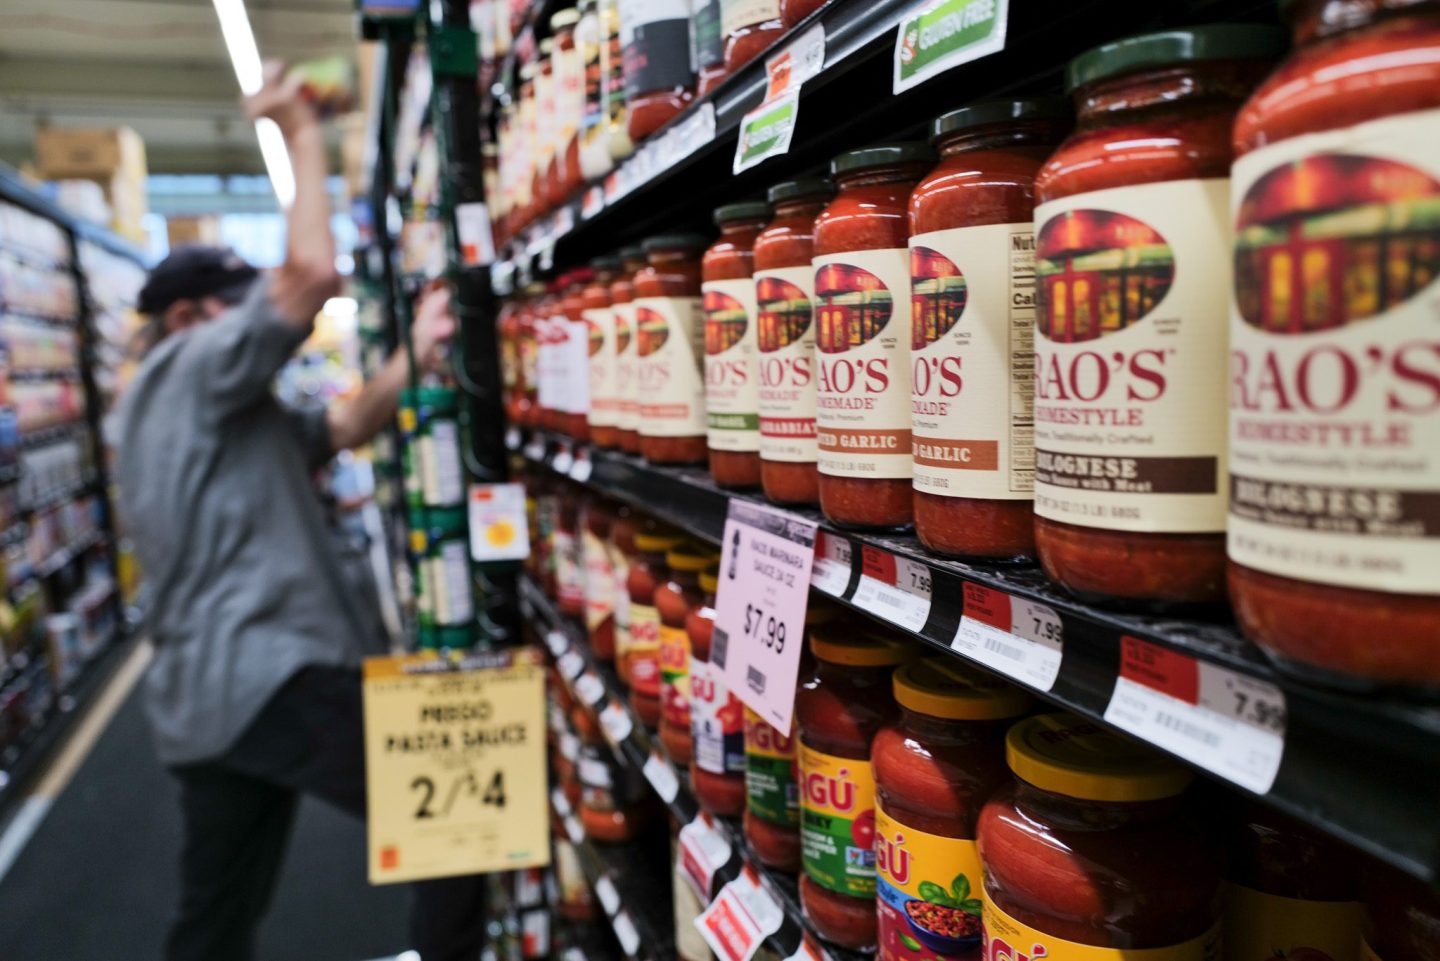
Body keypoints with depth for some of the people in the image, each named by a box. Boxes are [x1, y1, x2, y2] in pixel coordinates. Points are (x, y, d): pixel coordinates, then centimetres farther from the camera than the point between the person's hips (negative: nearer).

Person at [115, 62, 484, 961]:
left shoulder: (234, 419, 23)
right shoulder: (186, 370, -6)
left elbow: (342, 427, 22)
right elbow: (311, 272, -18)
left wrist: (413, 354, 9)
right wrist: (304, 134, -6)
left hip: (212, 692, 10)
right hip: (266, 676, -10)